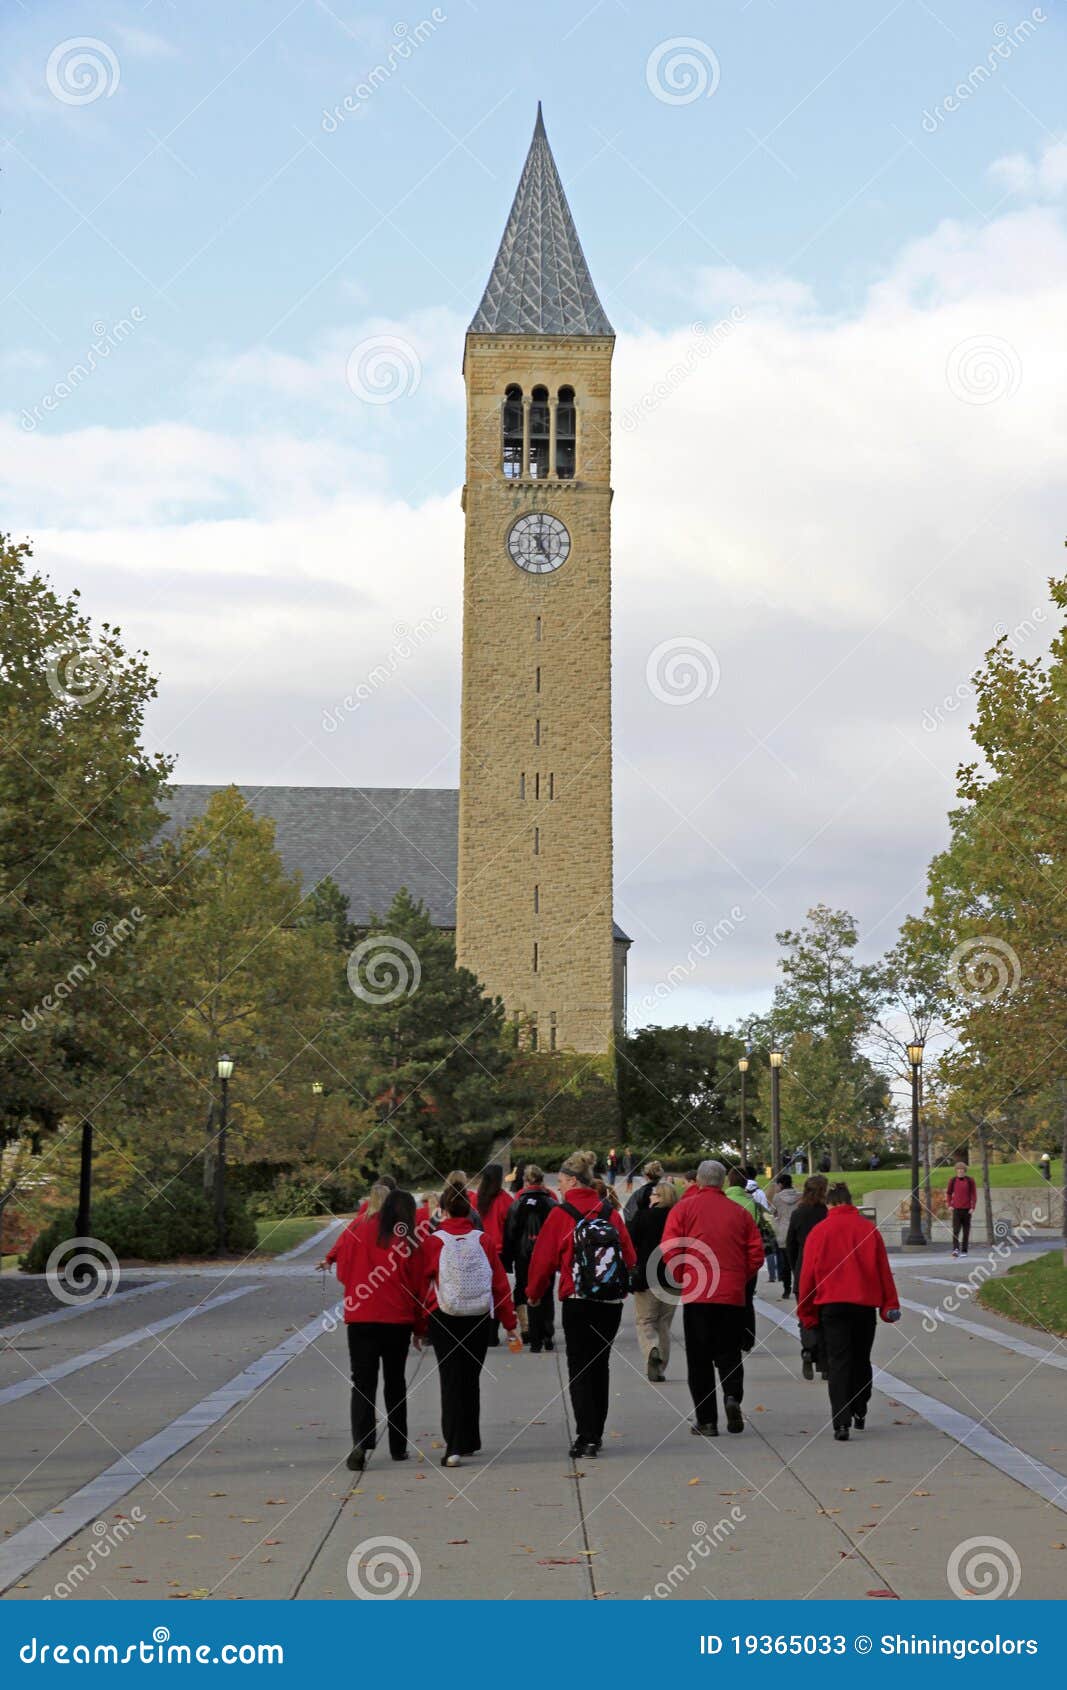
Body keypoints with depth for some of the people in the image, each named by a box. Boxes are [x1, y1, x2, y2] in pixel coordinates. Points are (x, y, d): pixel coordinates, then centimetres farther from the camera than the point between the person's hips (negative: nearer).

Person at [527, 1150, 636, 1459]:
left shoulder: (561, 1214, -8)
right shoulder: (611, 1212, 3)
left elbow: (544, 1258, -4)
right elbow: (630, 1256, 6)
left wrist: (534, 1292, 11)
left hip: (577, 1303, -4)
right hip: (612, 1302, 4)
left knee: (579, 1368, 2)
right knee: (600, 1365, 15)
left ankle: (586, 1437, -8)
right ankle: (596, 1434, 22)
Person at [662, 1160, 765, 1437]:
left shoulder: (684, 1208, 0)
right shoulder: (740, 1212, 7)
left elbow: (670, 1250, -7)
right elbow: (756, 1253, 4)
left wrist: (682, 1279, 6)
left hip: (697, 1296, -2)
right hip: (733, 1295, 2)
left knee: (699, 1358, 4)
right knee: (729, 1352, 13)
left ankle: (706, 1421, 4)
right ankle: (733, 1396, -12)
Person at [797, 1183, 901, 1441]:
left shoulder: (819, 1231, 0)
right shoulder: (869, 1229, 4)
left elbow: (808, 1273, 1)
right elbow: (883, 1268, 4)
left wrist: (806, 1312, 9)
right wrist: (890, 1304, 9)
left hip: (831, 1304, -2)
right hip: (865, 1303, 2)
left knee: (838, 1363, -4)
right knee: (861, 1360, 18)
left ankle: (841, 1422, -16)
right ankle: (859, 1414, 29)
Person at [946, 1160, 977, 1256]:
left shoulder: (970, 1180, 1)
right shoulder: (953, 1180, 4)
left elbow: (974, 1194, 1)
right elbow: (948, 1193, 13)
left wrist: (973, 1207, -7)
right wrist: (949, 1205, 2)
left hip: (967, 1209, 0)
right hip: (956, 1209, 0)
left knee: (966, 1231, 4)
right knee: (956, 1230, -13)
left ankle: (964, 1251, 10)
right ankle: (956, 1249, -21)